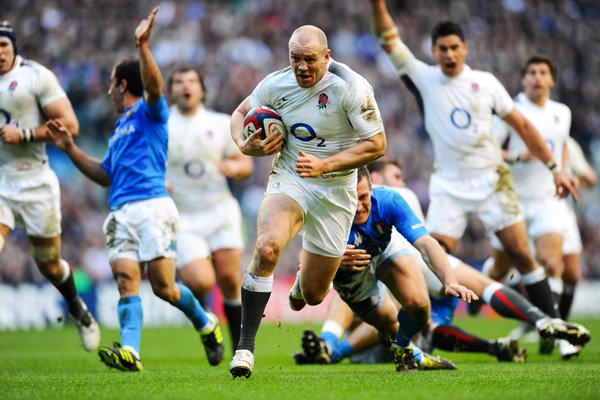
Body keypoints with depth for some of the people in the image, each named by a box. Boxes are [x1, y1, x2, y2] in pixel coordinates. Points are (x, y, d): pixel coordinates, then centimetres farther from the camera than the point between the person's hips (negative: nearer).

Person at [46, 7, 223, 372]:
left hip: (151, 206, -7)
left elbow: (154, 86, -19)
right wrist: (70, 148, 28)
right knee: (127, 280, -12)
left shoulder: (149, 113, 5)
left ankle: (206, 325, 17)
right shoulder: (119, 127, 29)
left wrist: (143, 46, -30)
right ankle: (129, 352, -27)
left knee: (163, 286, -8)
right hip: (121, 213, 7)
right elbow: (105, 175, 34)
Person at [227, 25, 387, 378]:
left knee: (313, 296, 8)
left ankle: (310, 266, 50)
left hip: (335, 192, -1)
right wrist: (246, 145, -9)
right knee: (266, 249, -33)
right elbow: (241, 114, 13)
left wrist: (325, 166, -25)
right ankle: (246, 345, -26)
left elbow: (376, 145, -15)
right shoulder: (276, 85, -6)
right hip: (289, 180, 1)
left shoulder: (351, 87, -16)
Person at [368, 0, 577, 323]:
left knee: (522, 255, -4)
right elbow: (389, 41, -6)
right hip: (448, 186, 0)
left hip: (492, 181, 0)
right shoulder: (423, 79, 1)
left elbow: (522, 126, 7)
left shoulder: (485, 82, 2)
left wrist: (553, 167, 4)